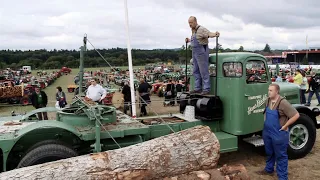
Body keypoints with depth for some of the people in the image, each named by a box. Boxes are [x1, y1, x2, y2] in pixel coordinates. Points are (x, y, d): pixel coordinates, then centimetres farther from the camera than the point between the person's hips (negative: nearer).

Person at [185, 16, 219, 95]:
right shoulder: (193, 31, 17)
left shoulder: (201, 29, -11)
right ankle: (198, 88, 19)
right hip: (194, 52, 10)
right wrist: (189, 40, 37)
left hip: (201, 51, -10)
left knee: (204, 71, -7)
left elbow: (209, 33, -27)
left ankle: (206, 89, -3)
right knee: (196, 71, 12)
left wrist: (215, 34, -45)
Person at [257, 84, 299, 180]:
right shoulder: (268, 100, 2)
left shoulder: (283, 102, -22)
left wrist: (285, 126, -16)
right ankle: (269, 169, 42)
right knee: (269, 152, 23)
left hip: (279, 134, -7)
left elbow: (296, 115, -22)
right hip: (267, 132, 7)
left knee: (280, 155, 6)